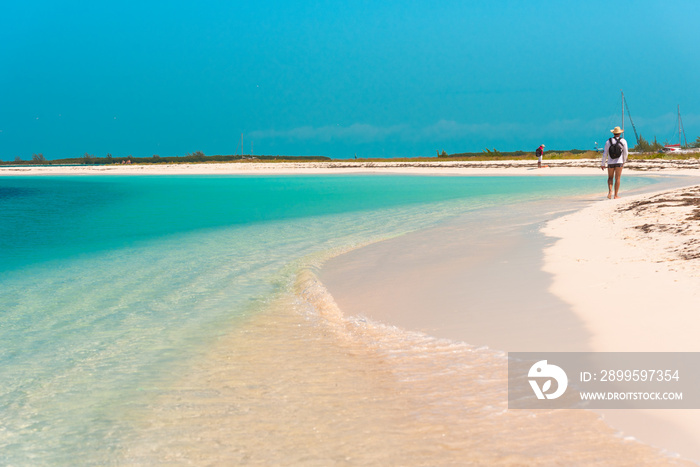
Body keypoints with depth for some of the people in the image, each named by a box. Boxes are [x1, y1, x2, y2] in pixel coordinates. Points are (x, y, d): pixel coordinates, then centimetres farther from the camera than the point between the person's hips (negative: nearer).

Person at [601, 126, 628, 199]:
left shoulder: (609, 141, 0)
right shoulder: (623, 141, -3)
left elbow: (605, 153, 0)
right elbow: (625, 152, 1)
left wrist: (602, 164, 7)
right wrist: (624, 161, 18)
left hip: (610, 163, 1)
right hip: (619, 162, -1)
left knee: (610, 178, 14)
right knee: (617, 179, 2)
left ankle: (610, 191, -10)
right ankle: (616, 195, 0)